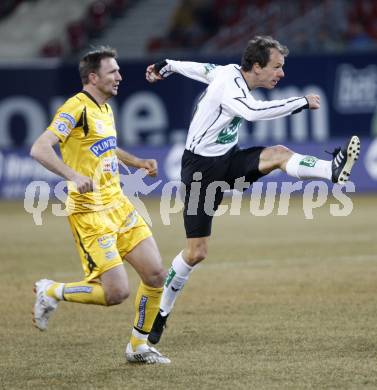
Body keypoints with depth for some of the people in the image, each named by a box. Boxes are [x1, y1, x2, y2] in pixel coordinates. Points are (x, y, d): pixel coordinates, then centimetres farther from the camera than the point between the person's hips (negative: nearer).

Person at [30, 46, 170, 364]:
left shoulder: (105, 108, 13)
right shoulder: (77, 108, -15)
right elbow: (39, 149, -25)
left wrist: (139, 162, 21)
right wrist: (74, 175, -38)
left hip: (118, 205, 9)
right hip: (90, 214, -9)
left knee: (156, 275, 2)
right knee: (116, 293, -13)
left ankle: (138, 346, 18)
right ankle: (51, 292, 11)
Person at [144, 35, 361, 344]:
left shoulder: (232, 73, 2)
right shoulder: (229, 86, -25)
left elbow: (198, 69, 21)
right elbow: (253, 111, -47)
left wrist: (166, 67, 39)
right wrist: (302, 103, -40)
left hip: (228, 159, 8)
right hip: (202, 169, -8)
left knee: (278, 154, -22)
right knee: (196, 252, -5)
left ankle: (333, 170, -45)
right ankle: (160, 310, 11)